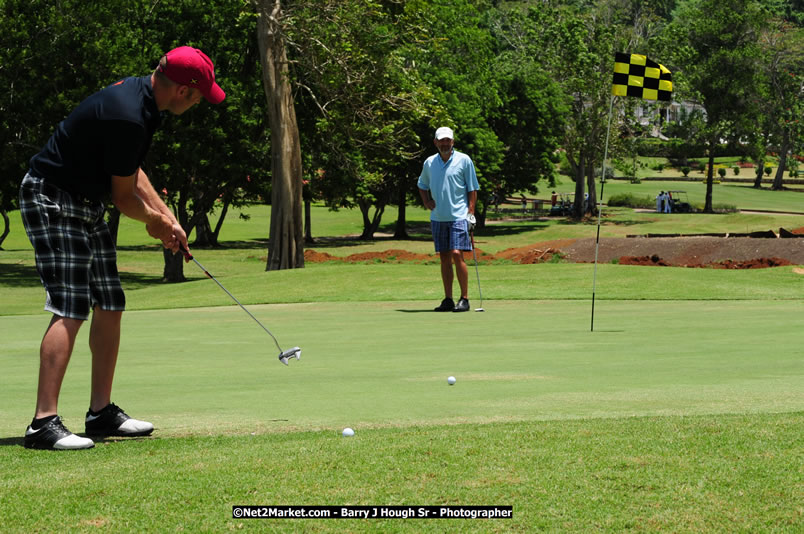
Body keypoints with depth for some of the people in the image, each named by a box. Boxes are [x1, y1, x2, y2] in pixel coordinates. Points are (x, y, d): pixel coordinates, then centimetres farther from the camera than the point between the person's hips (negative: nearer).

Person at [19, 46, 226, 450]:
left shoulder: (138, 93, 5)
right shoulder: (128, 118, -26)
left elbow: (131, 171, 19)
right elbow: (124, 199, -14)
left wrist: (166, 217, 14)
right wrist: (156, 221, 6)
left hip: (86, 205, 10)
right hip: (52, 200, -10)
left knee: (109, 306, 9)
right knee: (70, 310, -18)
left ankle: (102, 412, 16)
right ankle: (43, 423, -21)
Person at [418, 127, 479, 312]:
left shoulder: (464, 160, -1)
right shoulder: (429, 163, 10)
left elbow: (472, 189, 0)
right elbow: (422, 185, 26)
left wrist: (470, 212, -8)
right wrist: (426, 201, 9)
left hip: (458, 216, -4)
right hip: (437, 218, 4)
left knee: (457, 255, -13)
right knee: (444, 258, 6)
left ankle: (464, 299, -7)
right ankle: (448, 300, 9)